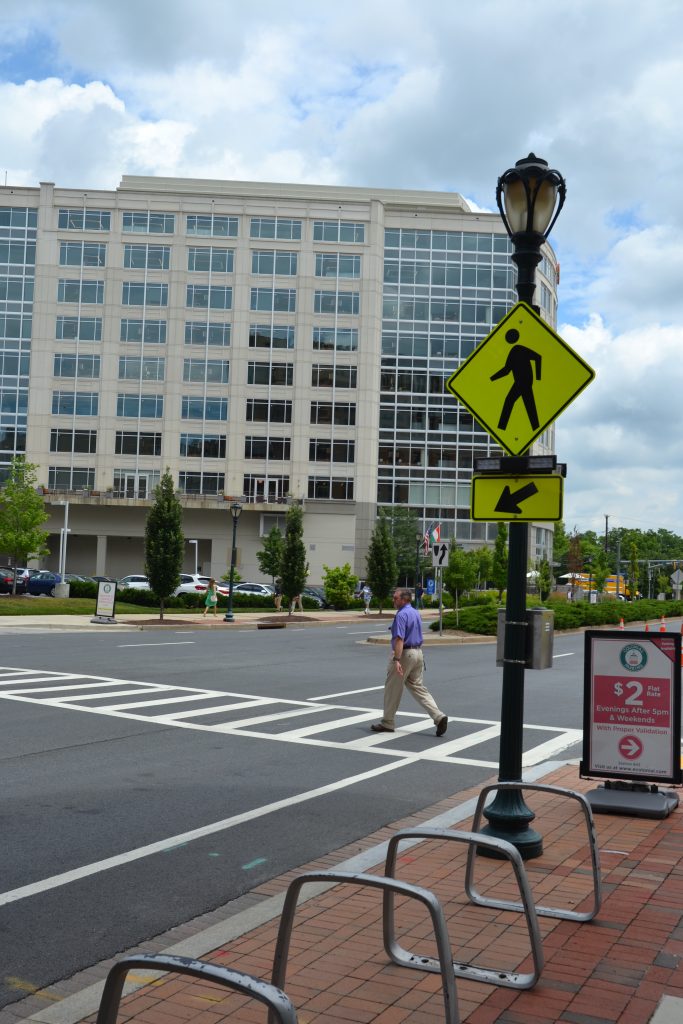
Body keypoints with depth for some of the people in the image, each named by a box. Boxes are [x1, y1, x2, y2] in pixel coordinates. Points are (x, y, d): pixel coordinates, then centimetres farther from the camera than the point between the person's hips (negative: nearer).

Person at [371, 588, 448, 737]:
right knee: (418, 687, 10)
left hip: (404, 654, -9)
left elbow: (399, 639, -25)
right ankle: (438, 716, -4)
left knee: (393, 689, 5)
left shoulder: (401, 615, -16)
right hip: (418, 652, 9)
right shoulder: (416, 613, 13)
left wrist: (396, 660, -30)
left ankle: (388, 723, 15)